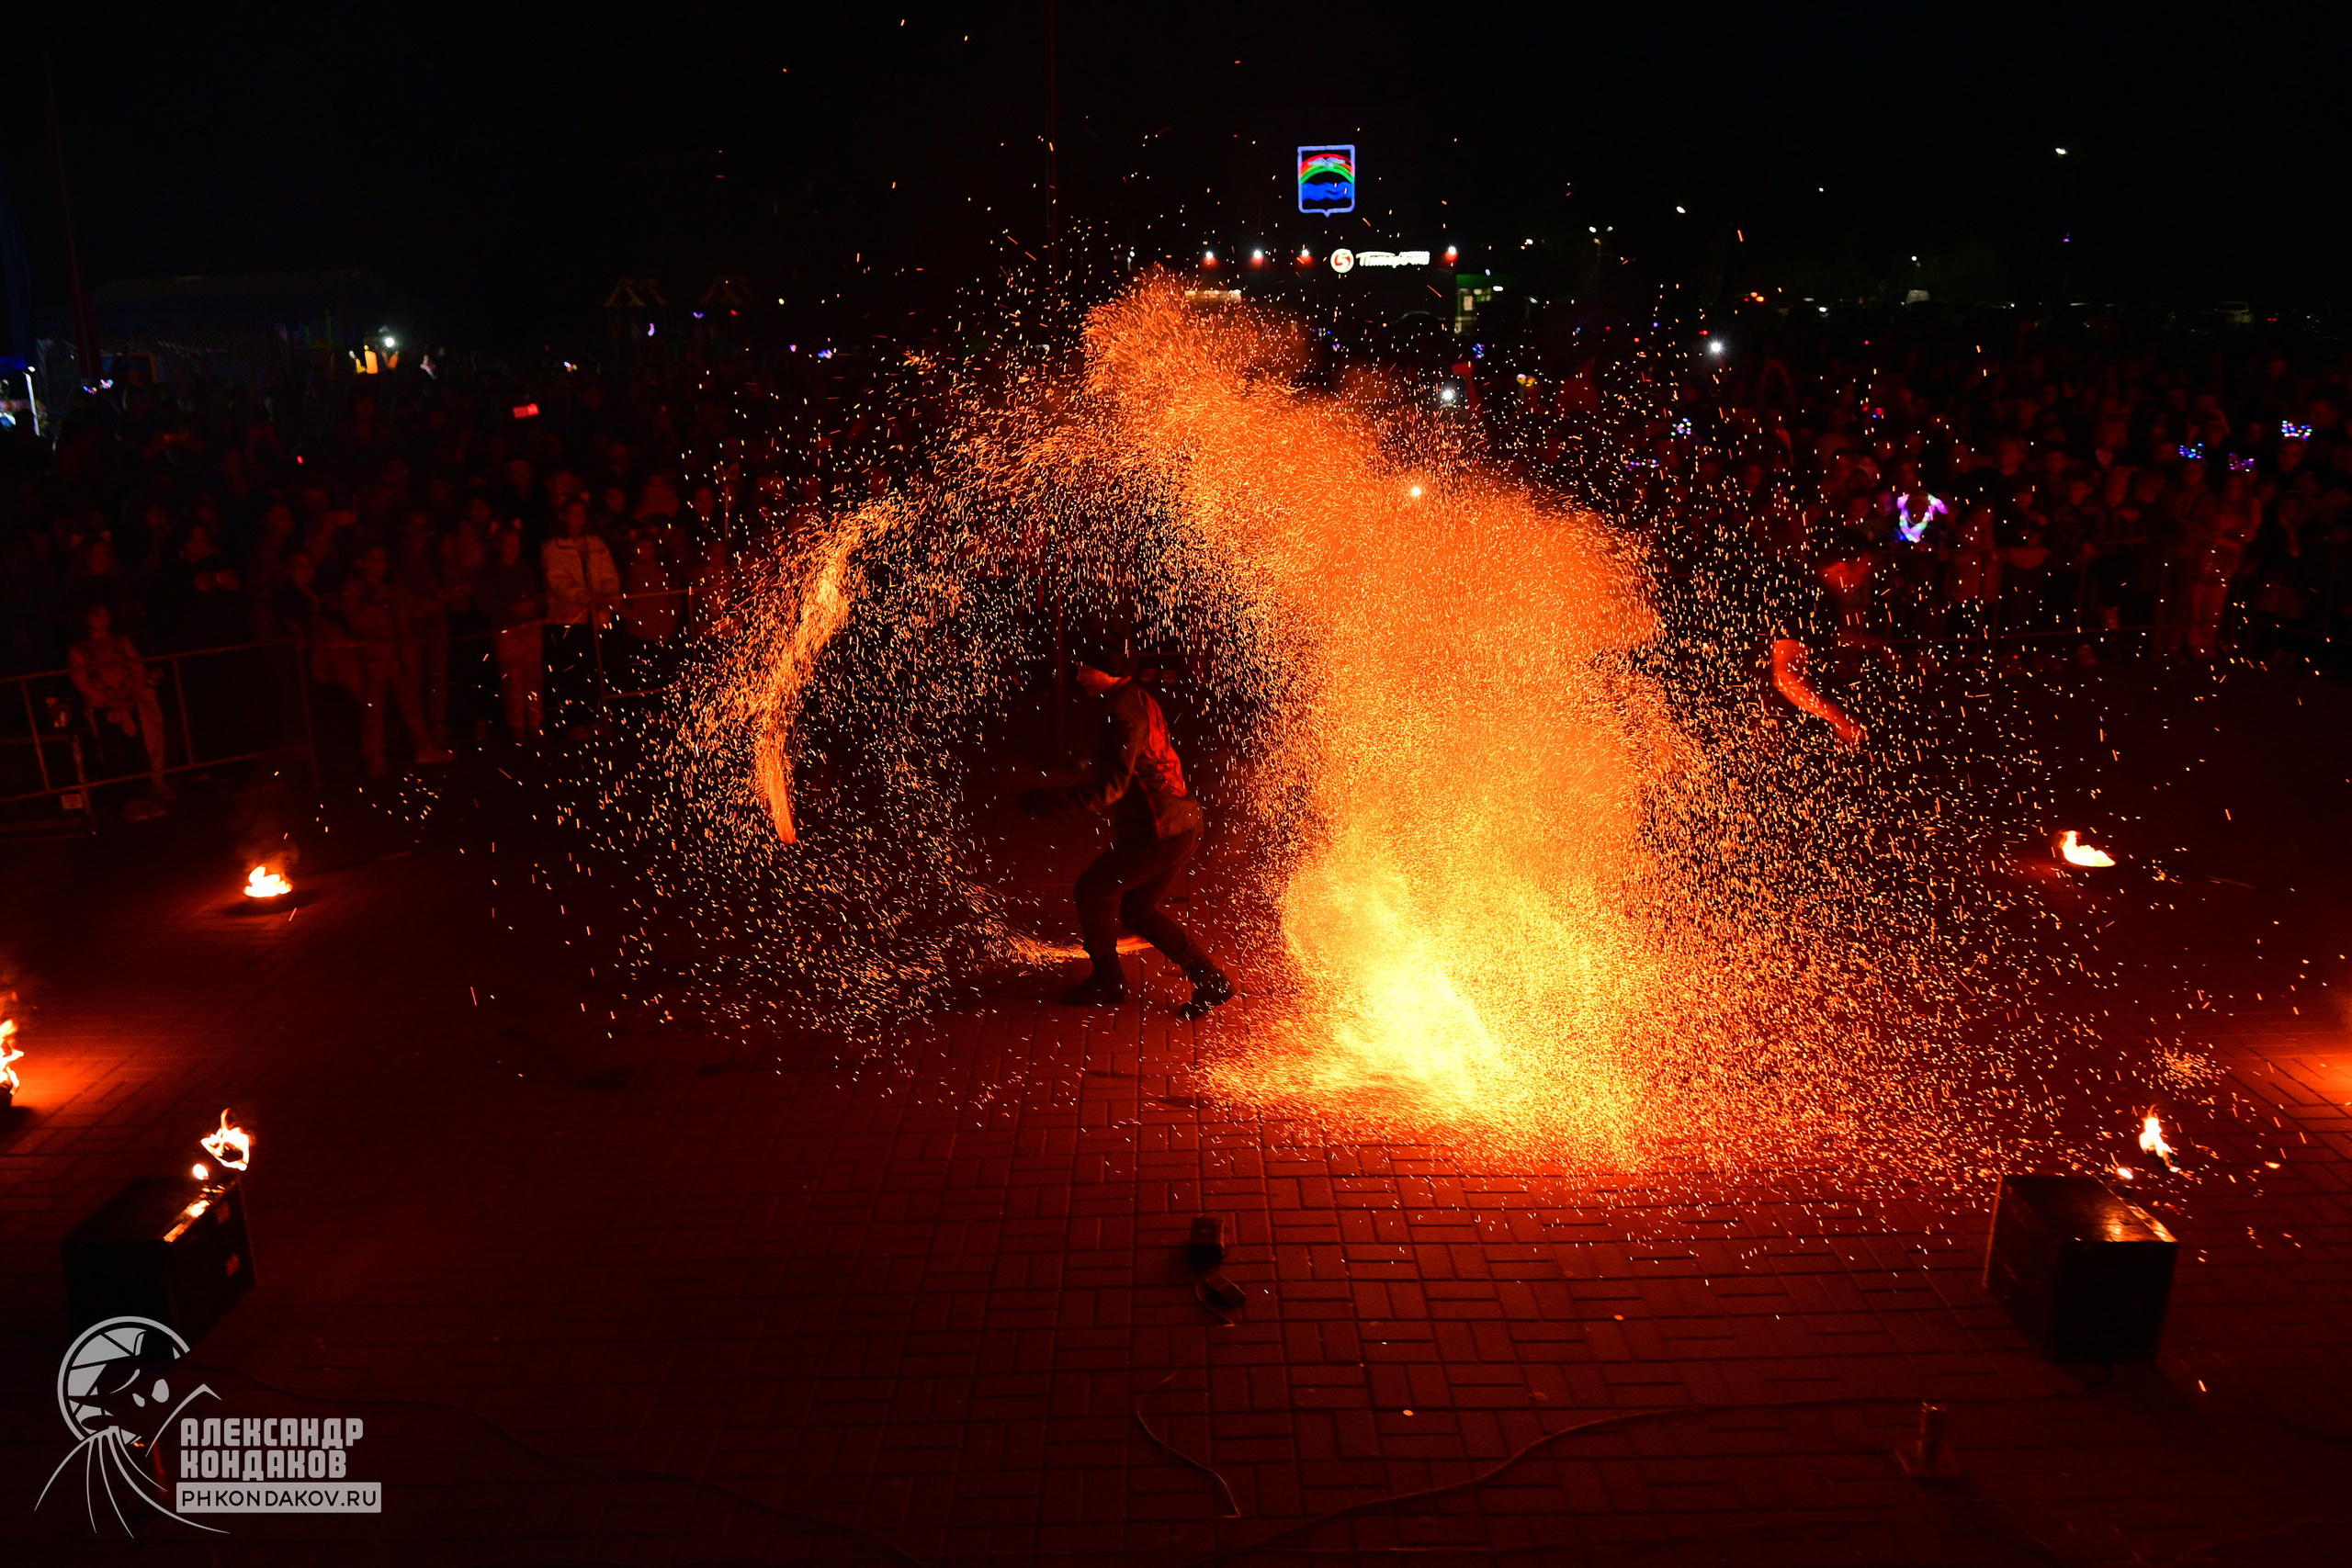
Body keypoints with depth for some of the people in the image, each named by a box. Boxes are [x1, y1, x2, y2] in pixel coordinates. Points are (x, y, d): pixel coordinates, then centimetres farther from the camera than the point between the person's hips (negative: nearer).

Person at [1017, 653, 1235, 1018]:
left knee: (1095, 888, 5)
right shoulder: (1139, 701, 13)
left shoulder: (1126, 713, -19)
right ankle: (1211, 981, 18)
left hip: (1160, 830, -10)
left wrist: (1048, 802, -25)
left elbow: (1110, 785, -26)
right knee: (1136, 908, 17)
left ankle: (1108, 981, 21)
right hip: (1183, 826, 10)